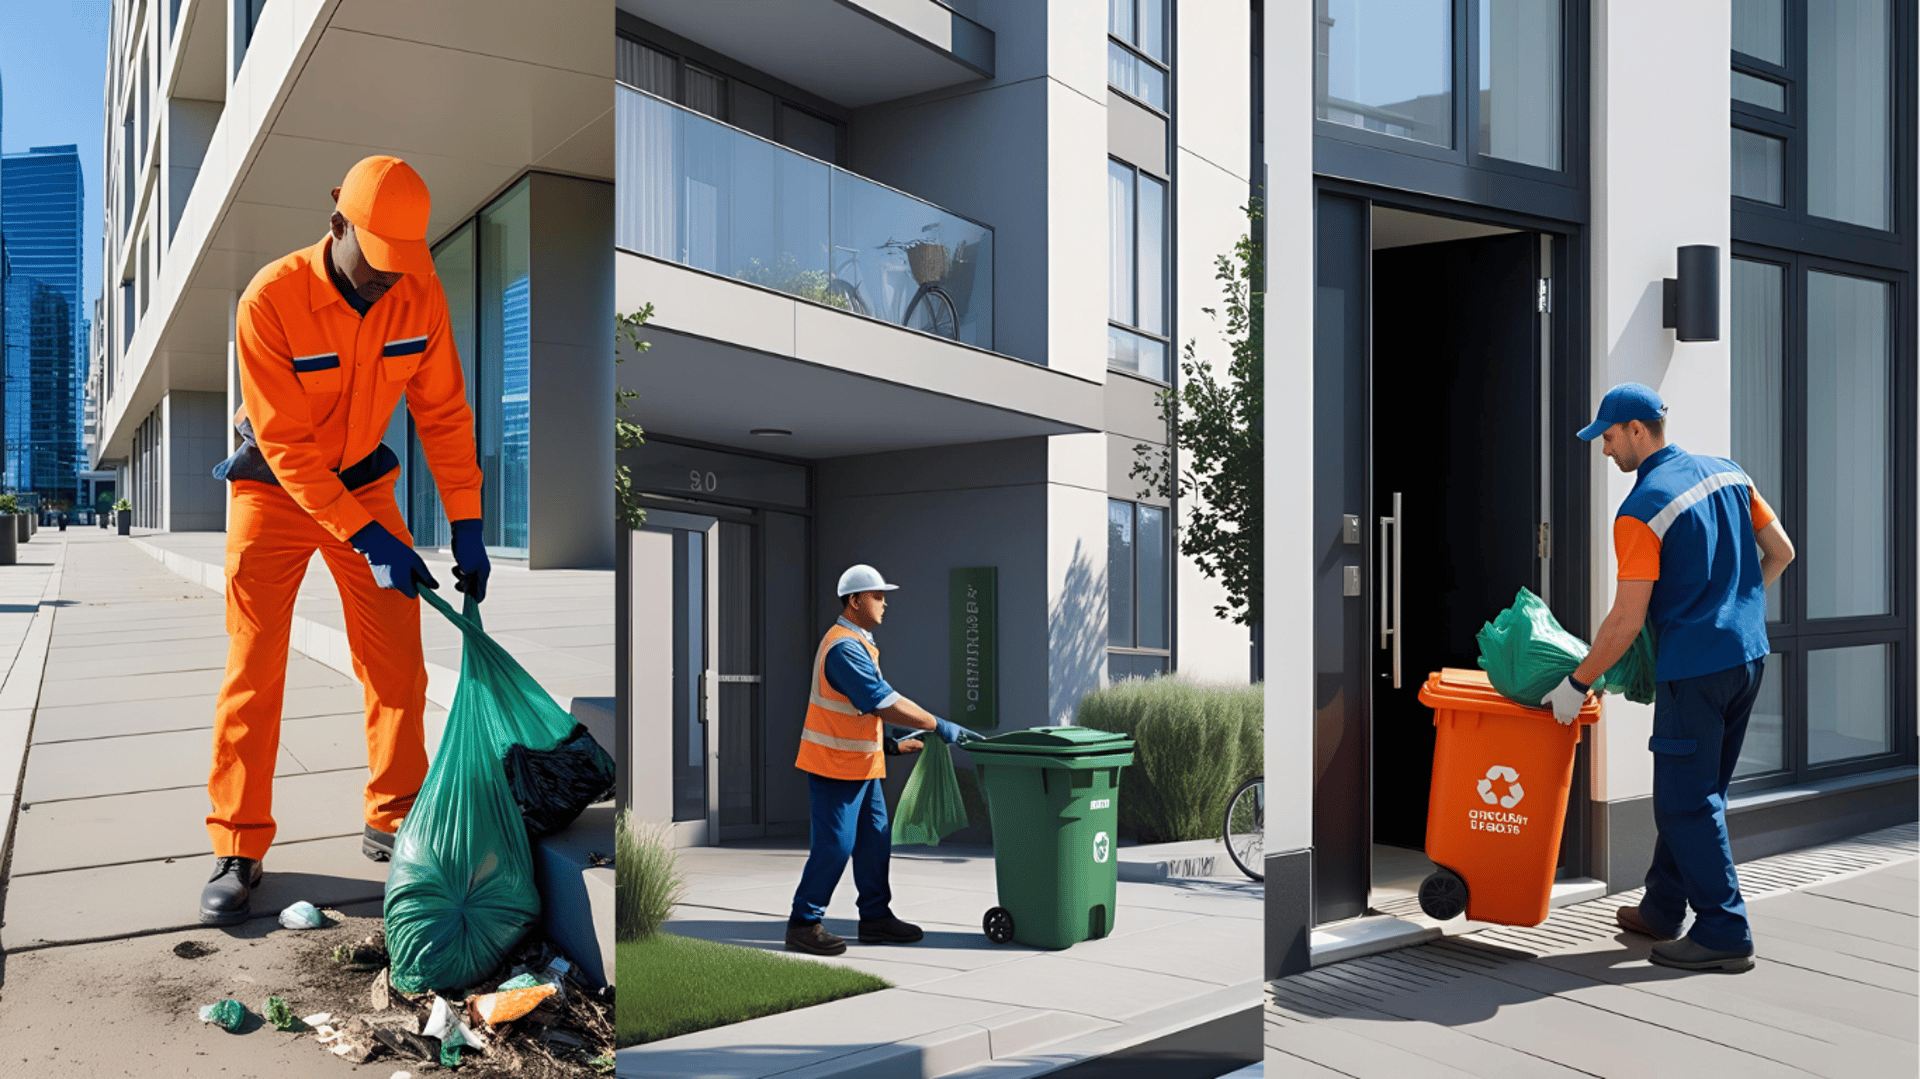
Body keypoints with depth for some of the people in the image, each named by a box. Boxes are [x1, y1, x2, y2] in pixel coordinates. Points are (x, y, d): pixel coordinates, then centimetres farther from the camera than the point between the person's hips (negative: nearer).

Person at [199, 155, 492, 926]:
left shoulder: (419, 291, -14)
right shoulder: (270, 301, -25)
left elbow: (443, 410, -7)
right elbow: (286, 445, -23)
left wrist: (466, 526, -12)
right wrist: (368, 539, -28)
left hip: (364, 480, 4)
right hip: (274, 488, -3)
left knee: (398, 662, 1)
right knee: (254, 670, -4)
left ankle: (394, 822, 17)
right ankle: (238, 851, 7)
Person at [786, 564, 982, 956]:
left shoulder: (859, 642, 14)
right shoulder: (844, 647, -21)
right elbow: (885, 702, -26)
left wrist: (887, 743, 13)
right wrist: (939, 726, -22)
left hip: (861, 762, 10)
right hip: (835, 764, -10)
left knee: (874, 840, 11)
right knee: (834, 845, -5)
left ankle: (876, 917, 19)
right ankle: (803, 924, 5)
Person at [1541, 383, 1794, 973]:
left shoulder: (1640, 511, -15)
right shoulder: (1727, 473, 8)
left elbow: (1626, 621, -15)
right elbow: (1781, 552, 14)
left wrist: (1577, 685, -5)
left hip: (1693, 669, -9)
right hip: (1748, 656, 9)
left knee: (1686, 802, 0)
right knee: (1696, 791, 16)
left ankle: (1725, 935, 3)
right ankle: (1663, 909, 27)